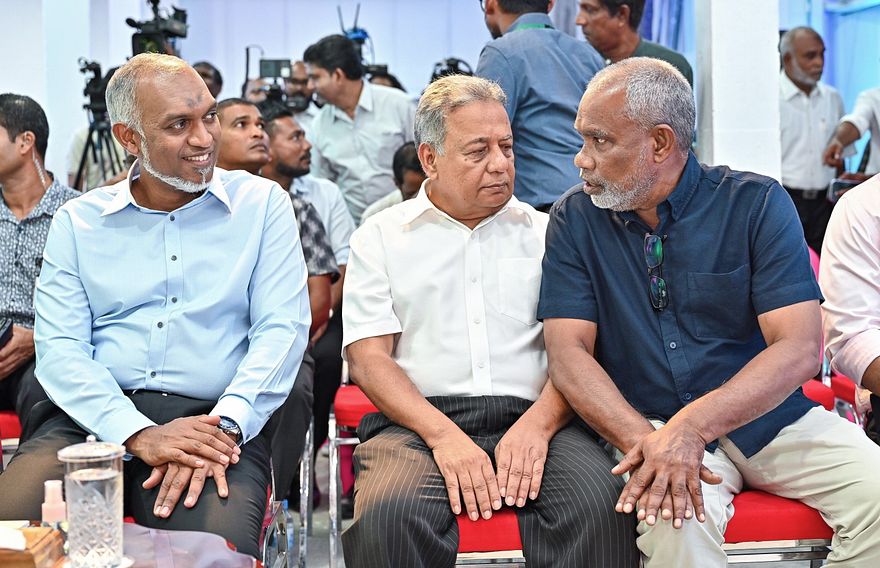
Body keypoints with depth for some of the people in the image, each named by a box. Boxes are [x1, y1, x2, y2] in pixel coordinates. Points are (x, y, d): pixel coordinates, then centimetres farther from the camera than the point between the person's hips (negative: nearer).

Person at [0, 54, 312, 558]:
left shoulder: (262, 204, 9)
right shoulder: (78, 221, 12)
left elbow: (281, 330, 0)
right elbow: (59, 348, 2)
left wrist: (225, 425, -18)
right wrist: (138, 434, -16)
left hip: (215, 422, -1)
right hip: (94, 418, 2)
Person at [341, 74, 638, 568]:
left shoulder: (545, 233, 17)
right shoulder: (381, 235, 14)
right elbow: (368, 358, 3)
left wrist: (538, 423, -14)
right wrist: (444, 435, -13)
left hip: (533, 420, 1)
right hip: (419, 423, 0)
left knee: (602, 505, -31)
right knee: (387, 516, -33)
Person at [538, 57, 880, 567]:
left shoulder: (757, 204, -4)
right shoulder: (576, 219, 2)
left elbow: (800, 350, -12)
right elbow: (568, 351, -6)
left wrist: (691, 426, -26)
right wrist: (643, 440, -23)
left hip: (768, 416, 2)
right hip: (651, 424, -1)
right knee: (676, 520, -33)